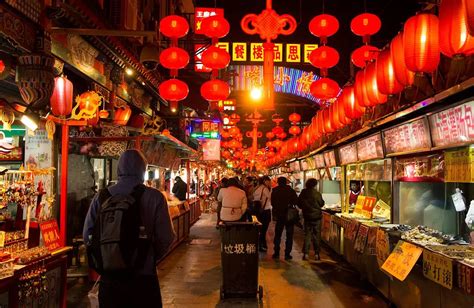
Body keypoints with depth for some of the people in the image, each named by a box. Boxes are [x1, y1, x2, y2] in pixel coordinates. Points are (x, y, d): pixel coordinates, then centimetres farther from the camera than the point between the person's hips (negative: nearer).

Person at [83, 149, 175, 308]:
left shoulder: (101, 196, -4)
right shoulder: (155, 197, -11)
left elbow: (87, 235, -1)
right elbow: (166, 237, -12)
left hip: (109, 277, 3)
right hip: (143, 277, -2)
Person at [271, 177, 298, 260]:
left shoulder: (274, 191, -3)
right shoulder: (291, 190, -11)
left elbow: (272, 203, 4)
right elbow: (296, 201, -9)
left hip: (279, 215, 2)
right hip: (289, 215, -2)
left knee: (277, 234, 13)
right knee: (289, 235, 5)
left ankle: (276, 253, 14)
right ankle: (287, 254, 2)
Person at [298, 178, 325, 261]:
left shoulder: (303, 193, -4)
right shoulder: (317, 193, -14)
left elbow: (299, 205, 5)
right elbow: (322, 204, -3)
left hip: (307, 217, 3)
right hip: (316, 216, -3)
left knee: (307, 235, 9)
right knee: (316, 235, 7)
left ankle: (305, 253, 4)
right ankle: (317, 254, 10)